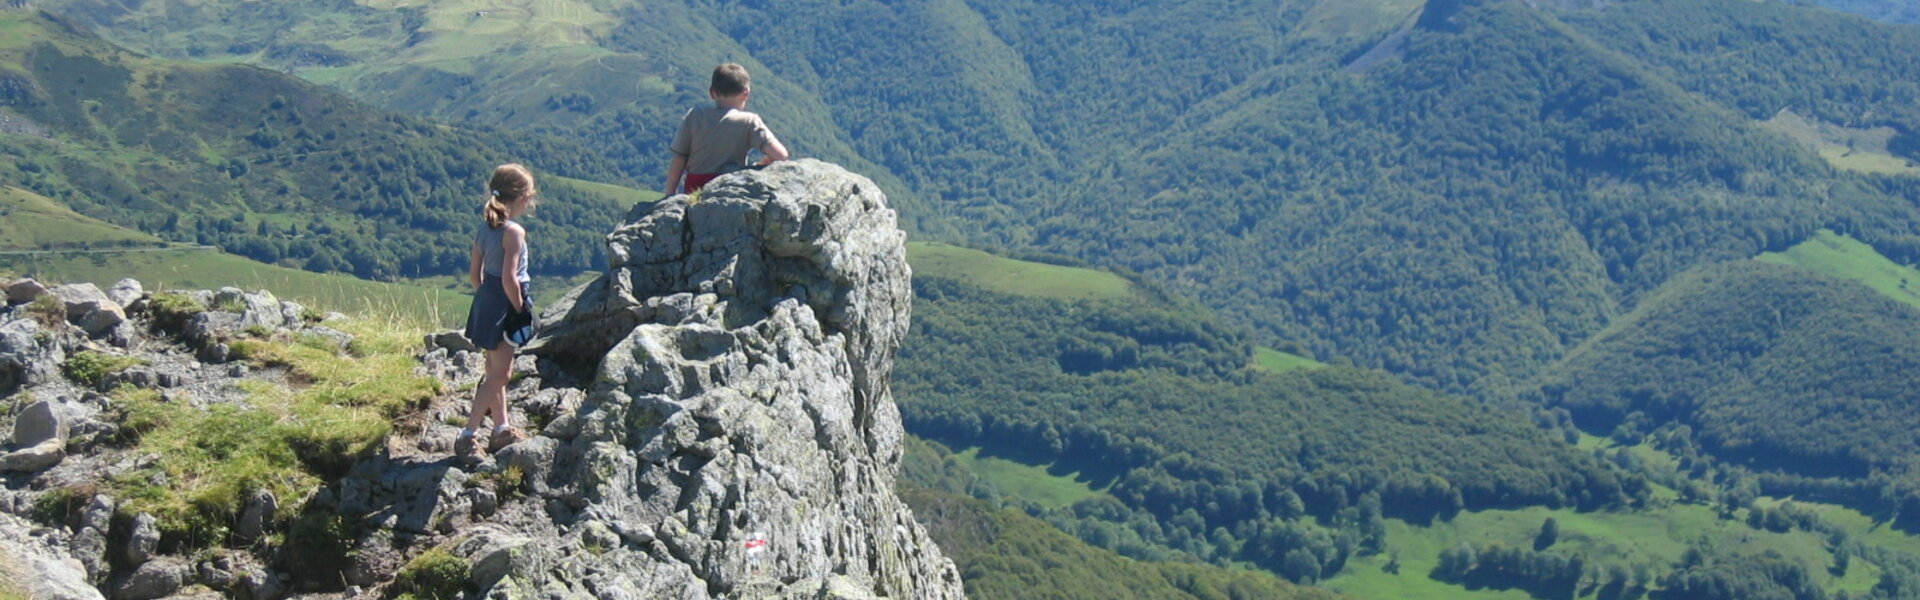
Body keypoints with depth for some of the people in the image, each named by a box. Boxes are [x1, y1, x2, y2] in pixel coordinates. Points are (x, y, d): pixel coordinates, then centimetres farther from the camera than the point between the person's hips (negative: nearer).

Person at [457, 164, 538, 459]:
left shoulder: (485, 227, 6)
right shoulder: (514, 232, -19)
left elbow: (475, 272, 10)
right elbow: (509, 279, -24)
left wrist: (486, 298, 19)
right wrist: (520, 309, -13)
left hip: (487, 300, 9)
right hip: (504, 307, -9)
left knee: (497, 370, 19)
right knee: (499, 374, -2)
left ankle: (502, 429, 30)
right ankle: (468, 436, 0)